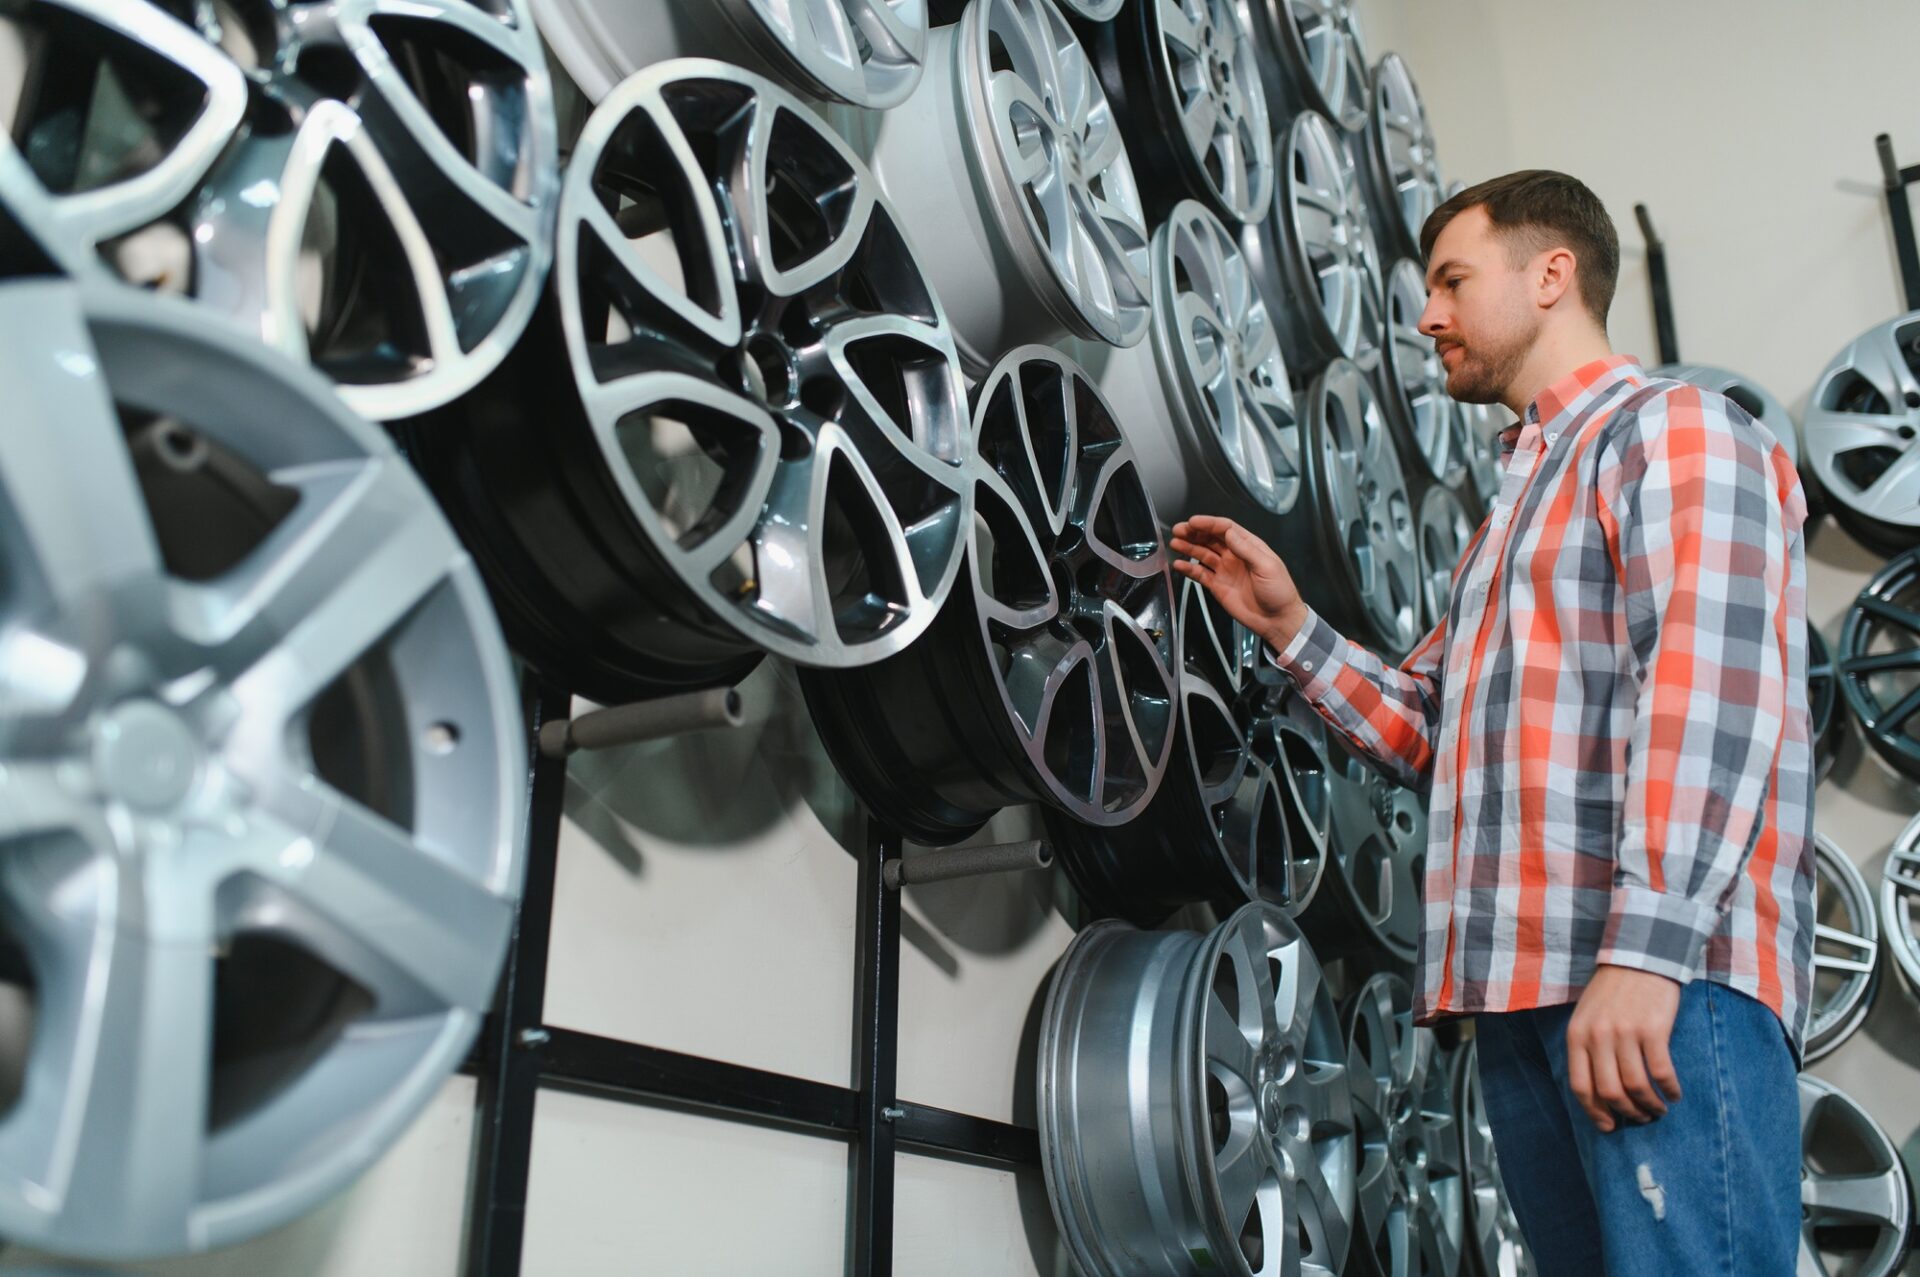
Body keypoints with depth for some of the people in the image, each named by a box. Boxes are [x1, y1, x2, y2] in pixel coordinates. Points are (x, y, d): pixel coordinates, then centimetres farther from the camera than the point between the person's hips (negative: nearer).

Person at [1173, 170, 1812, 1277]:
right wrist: (1291, 627, 13)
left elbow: (1709, 692, -15)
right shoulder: (1520, 501, 30)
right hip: (1522, 988, 8)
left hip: (1663, 979, -8)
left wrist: (1644, 948, -24)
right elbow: (1432, 738, 24)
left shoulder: (1674, 431, 2)